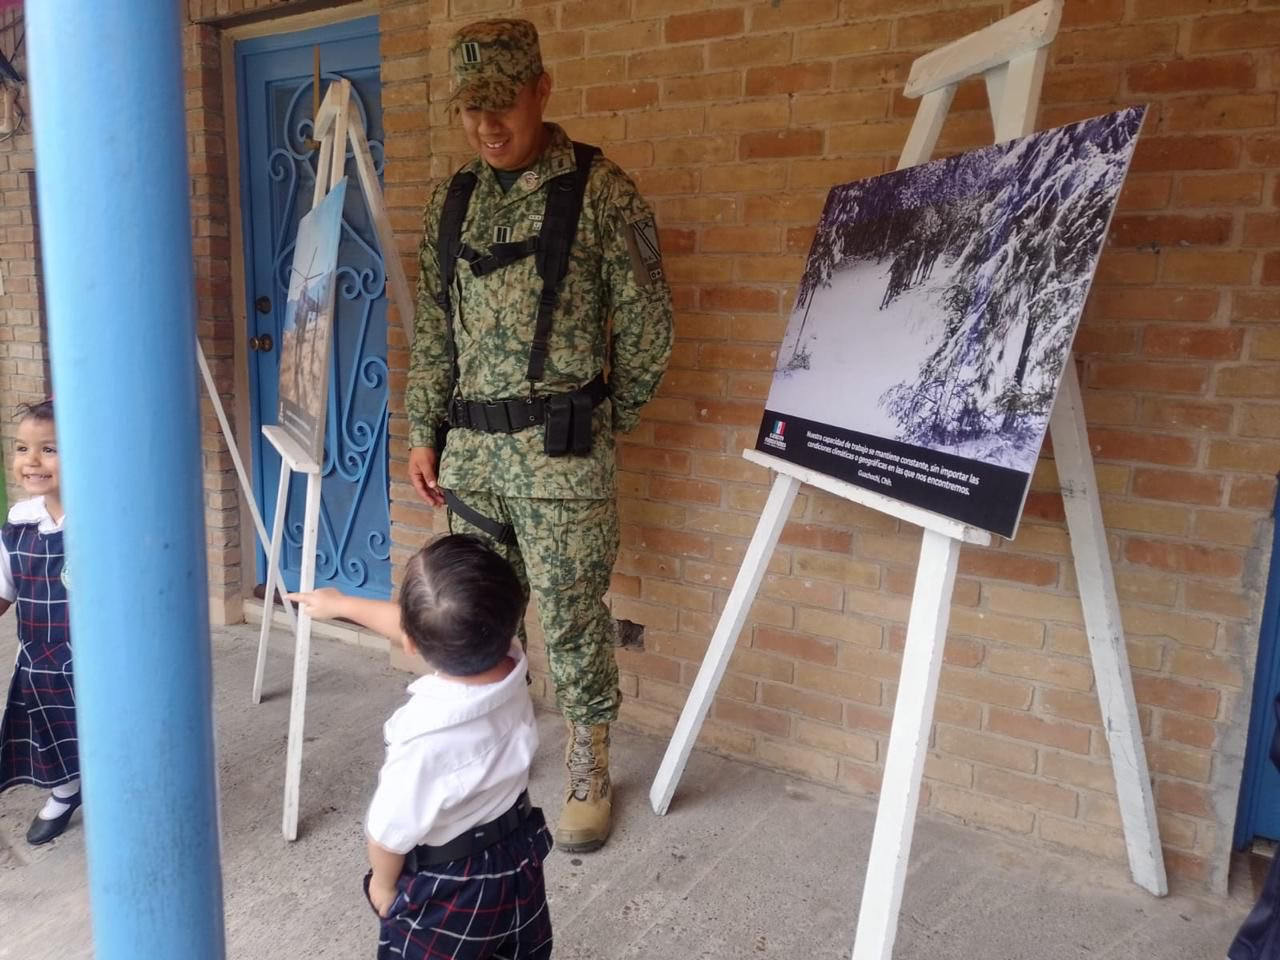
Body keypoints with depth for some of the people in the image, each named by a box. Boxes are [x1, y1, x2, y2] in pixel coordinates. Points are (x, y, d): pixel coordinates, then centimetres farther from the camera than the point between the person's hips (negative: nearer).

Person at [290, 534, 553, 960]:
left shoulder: (423, 736, -39)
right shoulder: (512, 667, -21)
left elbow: (392, 830, -20)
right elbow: (410, 626, -3)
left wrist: (382, 883, 2)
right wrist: (343, 604, 12)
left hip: (449, 887, -6)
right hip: (519, 855, 6)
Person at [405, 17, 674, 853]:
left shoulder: (601, 191, -6)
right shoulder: (453, 200, 11)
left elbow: (648, 325, -3)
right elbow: (434, 328, 14)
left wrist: (604, 419, 4)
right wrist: (423, 431, 11)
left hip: (560, 447, -5)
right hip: (469, 444, 5)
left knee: (573, 618, 3)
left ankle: (590, 775, 23)